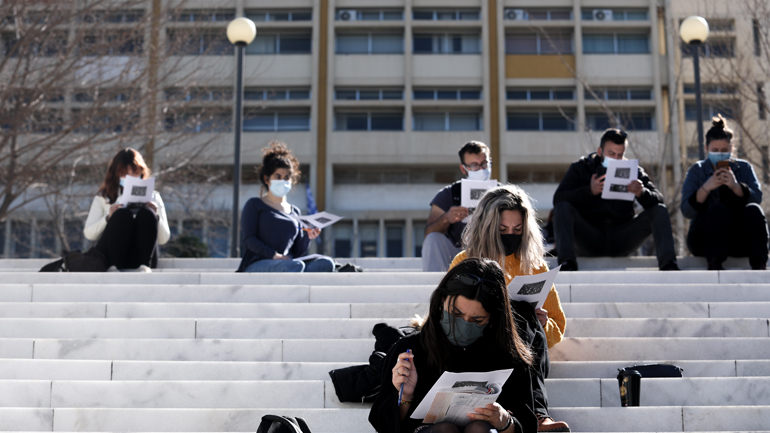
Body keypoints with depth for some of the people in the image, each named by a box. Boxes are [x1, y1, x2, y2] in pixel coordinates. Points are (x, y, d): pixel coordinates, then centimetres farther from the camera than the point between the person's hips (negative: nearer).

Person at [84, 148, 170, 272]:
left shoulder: (153, 197, 22)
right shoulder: (103, 198, 21)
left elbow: (163, 239, 14)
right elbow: (89, 234, 8)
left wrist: (154, 217, -5)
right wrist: (108, 218, -10)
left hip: (141, 256, 1)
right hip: (108, 256, -1)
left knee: (146, 213, -25)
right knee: (123, 214, -28)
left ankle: (144, 265, -39)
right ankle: (113, 266, -38)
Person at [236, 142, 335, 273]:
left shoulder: (295, 211, 25)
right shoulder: (254, 205, 12)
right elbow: (248, 239, -2)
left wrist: (307, 238, -1)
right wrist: (274, 255, -17)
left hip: (286, 264, 5)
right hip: (255, 266, -5)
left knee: (327, 263, -25)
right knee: (296, 265, -37)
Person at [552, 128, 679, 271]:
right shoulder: (580, 168, 7)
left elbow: (658, 200, 0)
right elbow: (558, 199, -8)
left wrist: (642, 193, -24)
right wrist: (589, 191, -25)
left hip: (621, 241, 2)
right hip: (589, 240, -2)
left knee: (659, 210, -11)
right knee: (563, 207, -25)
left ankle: (667, 264, -26)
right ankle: (567, 262, -41)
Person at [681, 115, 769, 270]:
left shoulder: (744, 168, 12)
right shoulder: (697, 171, 6)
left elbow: (757, 198, -7)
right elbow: (687, 211, -8)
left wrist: (735, 186, -26)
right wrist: (705, 188, -25)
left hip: (739, 240, 2)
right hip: (704, 238, -2)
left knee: (753, 210, -26)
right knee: (718, 209, -30)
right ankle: (714, 266, -41)